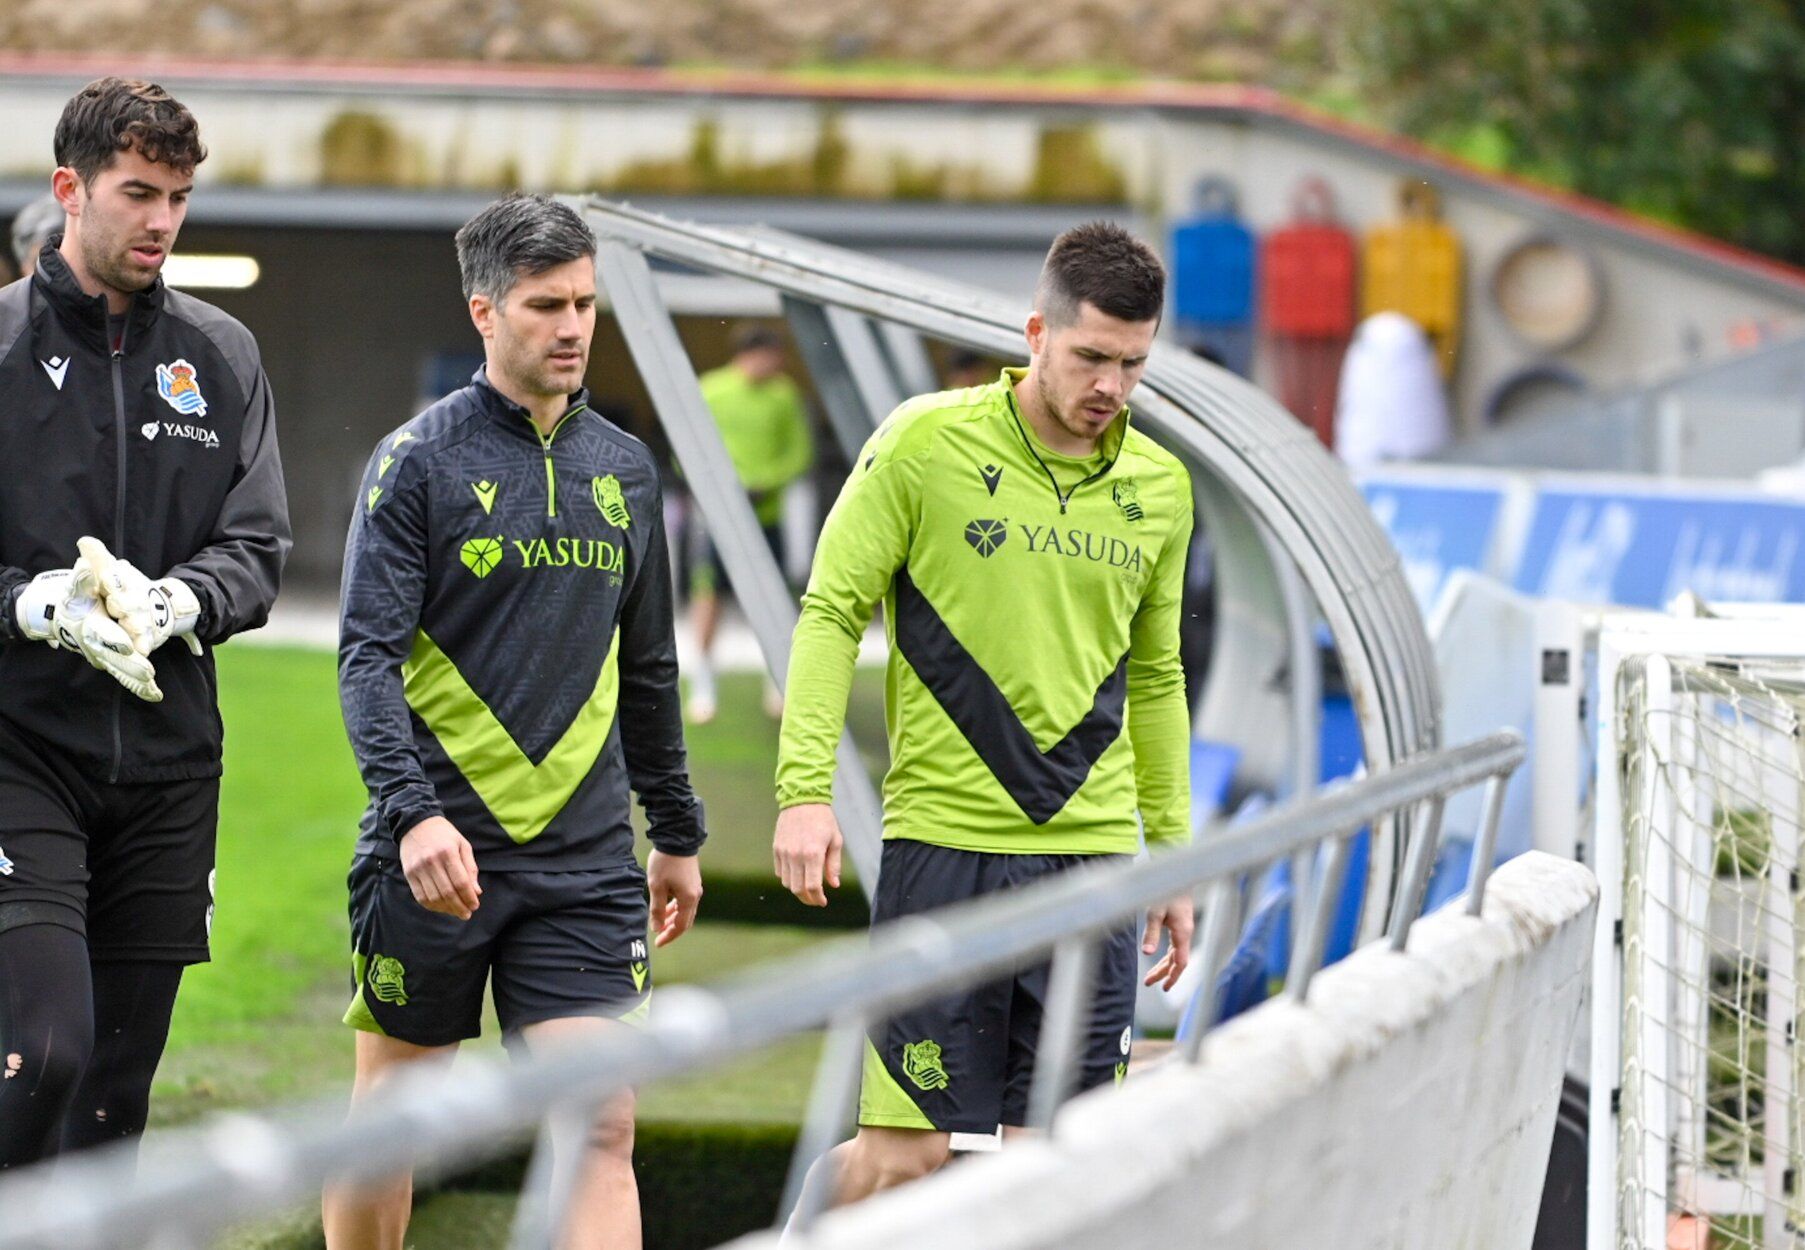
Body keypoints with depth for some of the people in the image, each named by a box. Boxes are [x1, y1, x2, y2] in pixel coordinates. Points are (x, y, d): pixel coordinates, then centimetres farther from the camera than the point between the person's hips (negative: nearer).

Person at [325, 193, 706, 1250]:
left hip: (587, 859, 3)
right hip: (436, 848, -3)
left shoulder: (626, 469, 12)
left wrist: (679, 832, 23)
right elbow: (368, 656, -12)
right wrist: (414, 811, -26)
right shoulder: (420, 461, -4)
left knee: (601, 1127, -8)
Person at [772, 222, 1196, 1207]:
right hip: (943, 842, -4)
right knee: (909, 1152, -6)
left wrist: (1173, 854, 19)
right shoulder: (926, 442, -3)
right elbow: (831, 614, -2)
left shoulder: (1159, 486, 11)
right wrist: (805, 790, -12)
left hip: (1090, 852, 4)